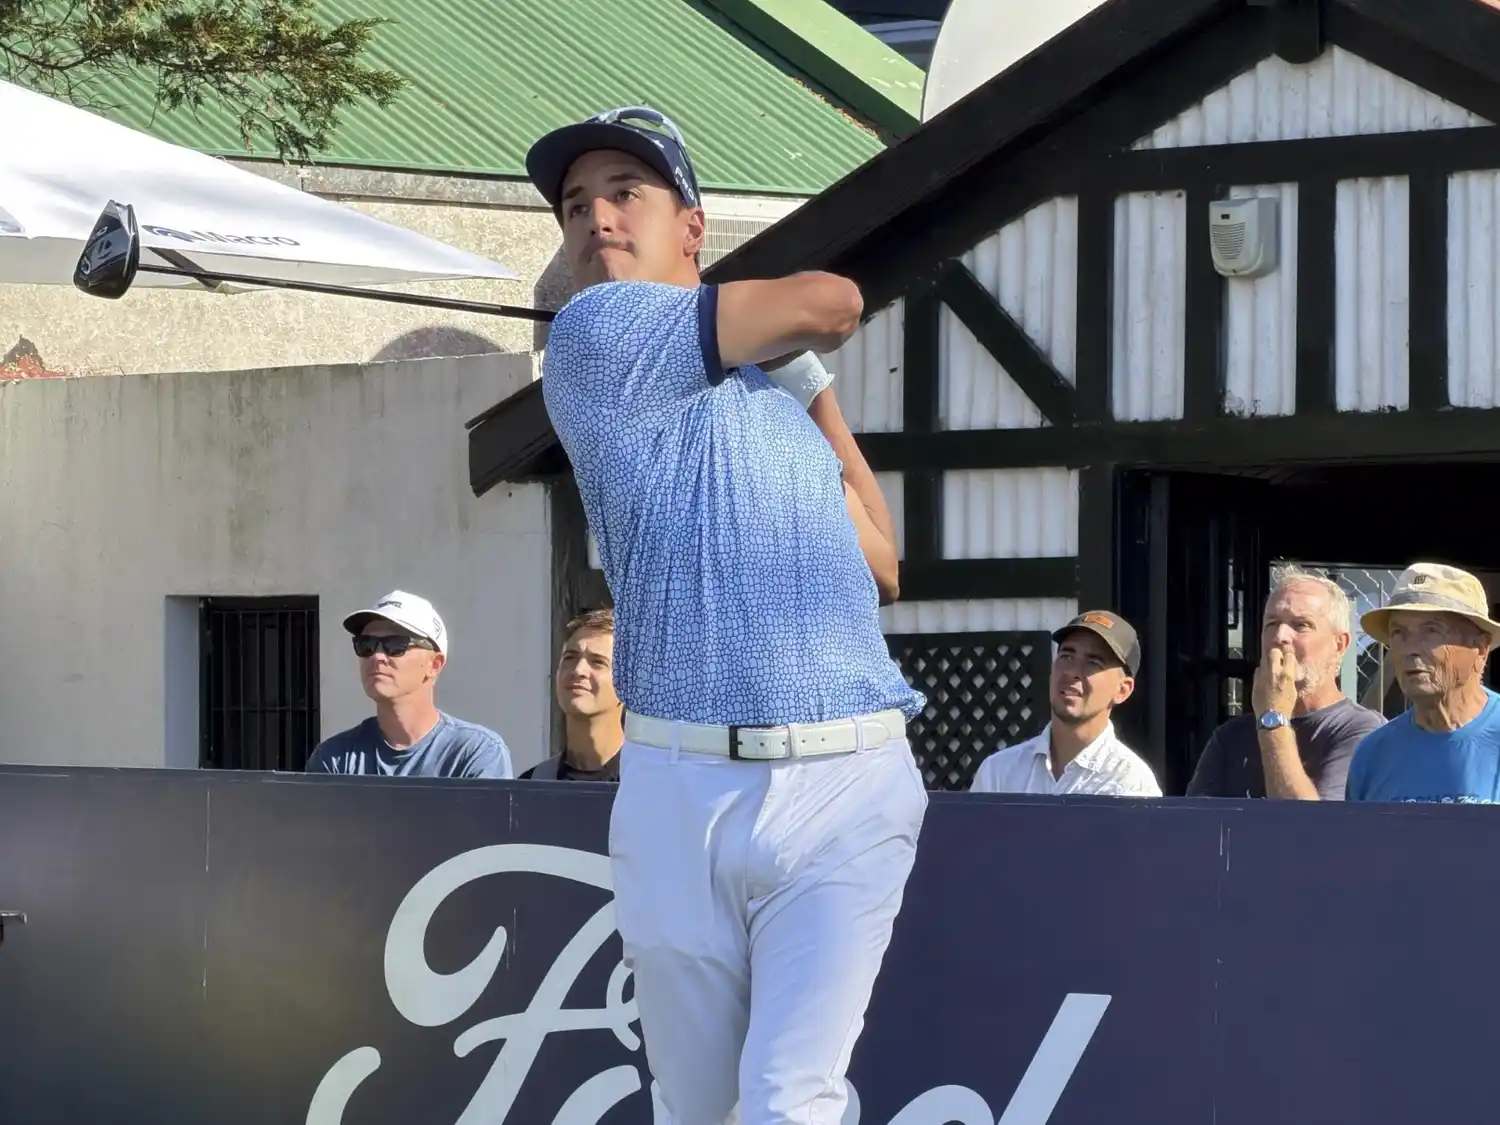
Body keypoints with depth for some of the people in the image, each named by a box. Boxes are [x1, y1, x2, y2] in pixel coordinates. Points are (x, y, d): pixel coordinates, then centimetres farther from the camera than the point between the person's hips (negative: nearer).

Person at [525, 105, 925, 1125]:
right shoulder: (598, 334, 1)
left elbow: (883, 567, 16)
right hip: (678, 791, -2)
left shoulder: (780, 389, 20)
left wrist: (809, 378, 19)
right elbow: (832, 304, 0)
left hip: (845, 788, 2)